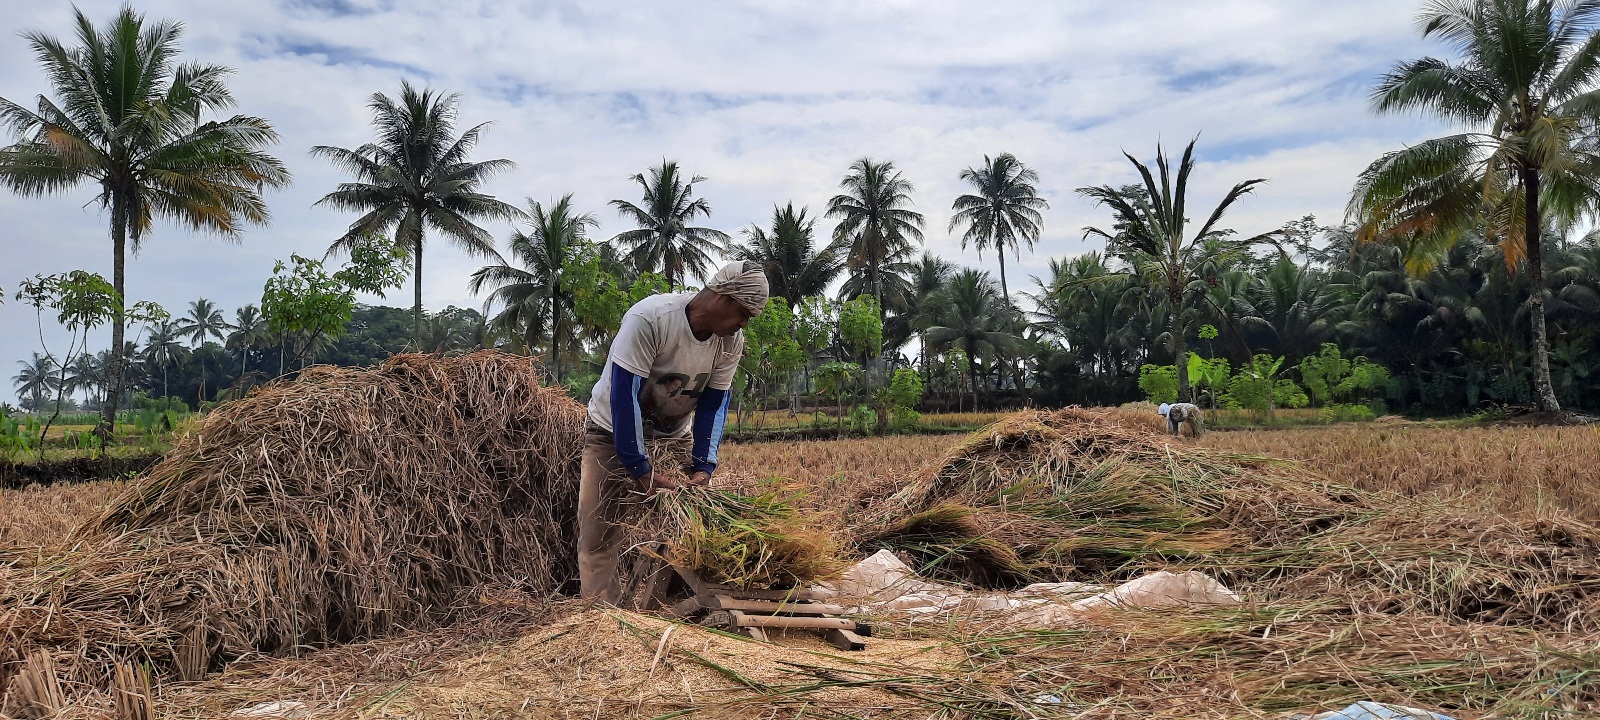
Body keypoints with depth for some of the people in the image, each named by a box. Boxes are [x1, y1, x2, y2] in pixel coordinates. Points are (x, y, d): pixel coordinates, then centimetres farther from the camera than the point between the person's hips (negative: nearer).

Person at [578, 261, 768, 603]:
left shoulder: (732, 340, -11)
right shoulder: (648, 318, -30)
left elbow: (713, 404, -6)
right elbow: (624, 395, -30)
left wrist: (703, 467, -17)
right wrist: (640, 470, -30)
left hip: (674, 435, 5)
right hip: (614, 431, -5)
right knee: (601, 534, -9)